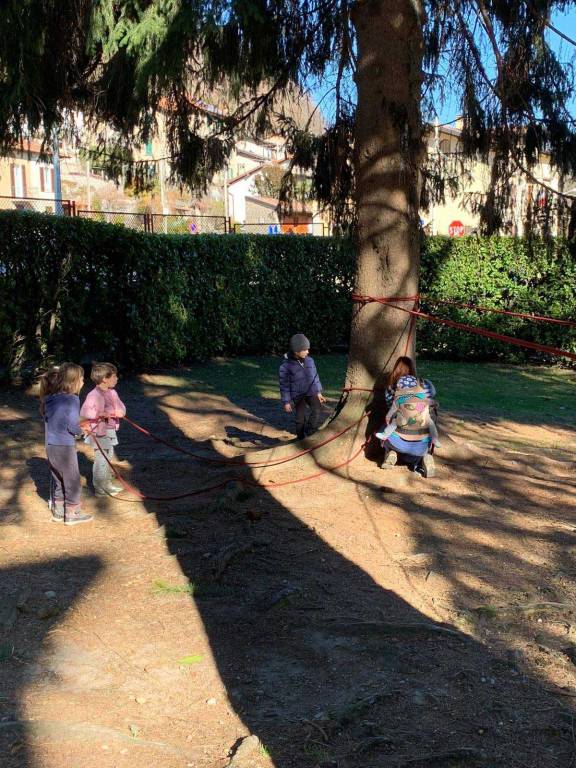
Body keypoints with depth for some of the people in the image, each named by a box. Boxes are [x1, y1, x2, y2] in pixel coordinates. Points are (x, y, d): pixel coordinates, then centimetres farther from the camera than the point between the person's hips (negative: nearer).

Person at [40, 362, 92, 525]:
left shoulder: (50, 398, 6)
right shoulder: (72, 399, -16)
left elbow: (47, 418, 13)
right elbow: (72, 426, -19)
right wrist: (81, 431, 2)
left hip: (50, 446, 7)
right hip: (65, 446, -7)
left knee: (57, 479, 21)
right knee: (72, 480, 9)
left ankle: (58, 512, 31)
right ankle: (72, 514, 18)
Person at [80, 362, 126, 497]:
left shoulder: (112, 393, 7)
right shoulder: (94, 395, -20)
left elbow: (121, 406, 7)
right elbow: (84, 412, -26)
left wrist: (120, 412, -14)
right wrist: (100, 413, -33)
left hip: (110, 431, 9)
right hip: (99, 433, -9)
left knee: (109, 458, 20)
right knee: (101, 459, -3)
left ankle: (107, 484, 35)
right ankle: (99, 488, 9)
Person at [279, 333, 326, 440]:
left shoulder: (309, 360, -2)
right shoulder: (286, 365, -14)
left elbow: (315, 376, 10)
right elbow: (284, 384, -9)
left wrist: (318, 392, 11)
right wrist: (286, 402, -8)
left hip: (311, 392, 3)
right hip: (298, 395, -3)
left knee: (317, 410, -18)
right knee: (300, 419, 3)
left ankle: (310, 434, -5)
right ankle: (301, 439, 19)